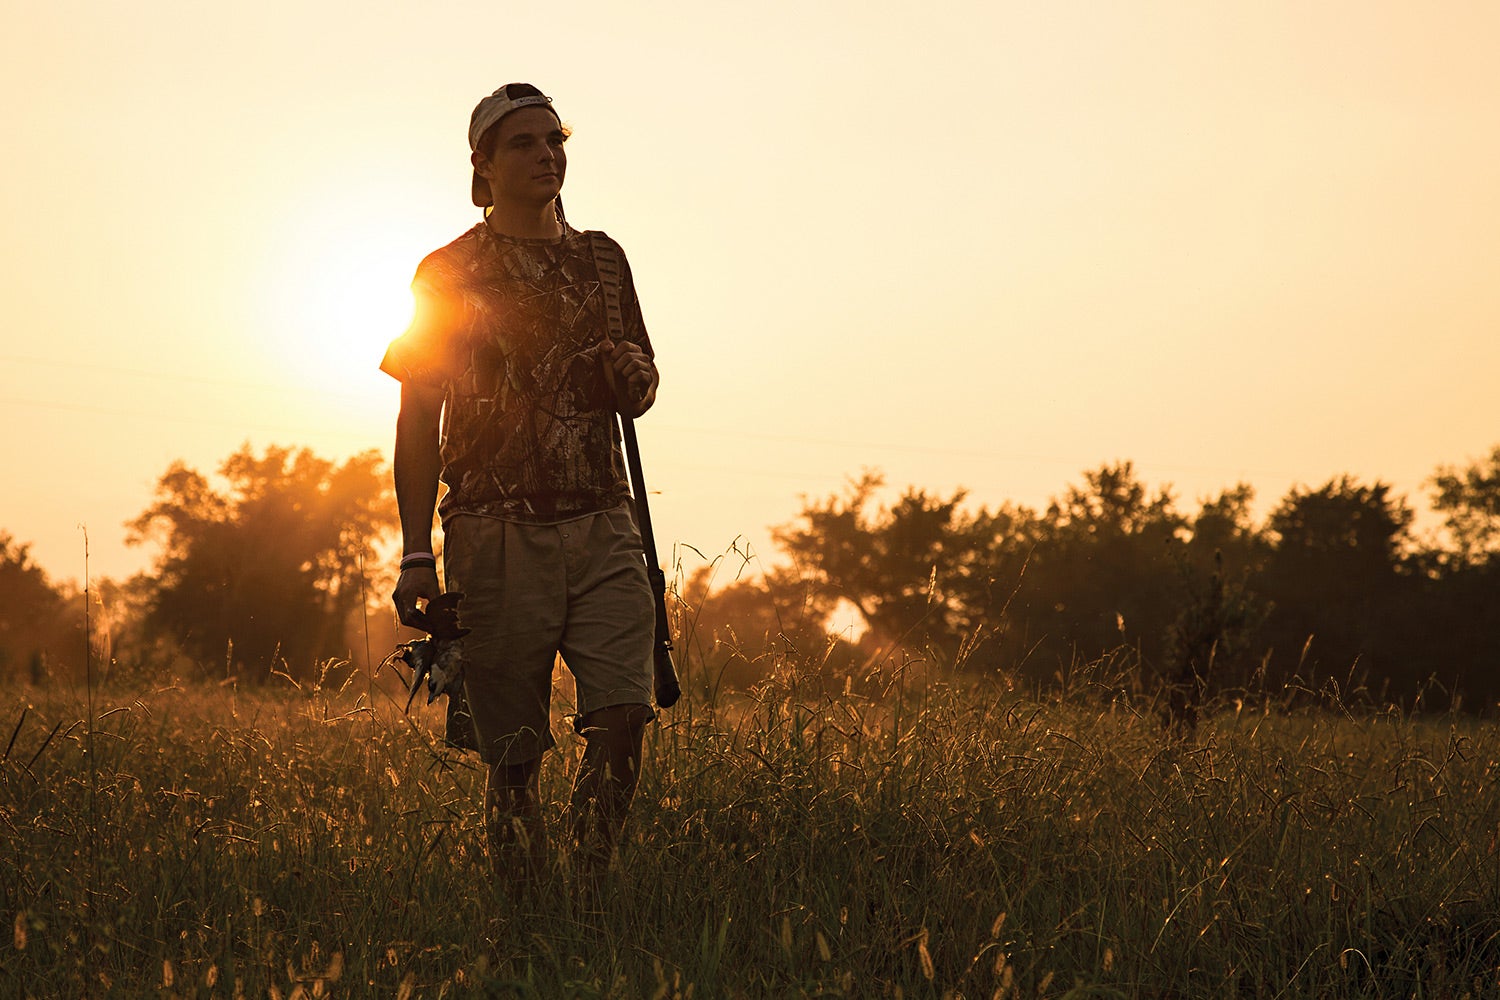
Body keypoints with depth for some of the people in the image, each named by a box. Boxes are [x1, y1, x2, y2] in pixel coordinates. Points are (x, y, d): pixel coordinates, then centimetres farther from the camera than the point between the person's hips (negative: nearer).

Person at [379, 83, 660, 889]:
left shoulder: (600, 260, 16)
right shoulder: (449, 273, 5)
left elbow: (640, 394, 24)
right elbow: (418, 421, 3)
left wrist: (632, 376, -2)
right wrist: (416, 556, -4)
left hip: (601, 526, 3)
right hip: (498, 529, -3)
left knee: (623, 709, -15)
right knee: (513, 749, -2)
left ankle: (593, 876, -2)